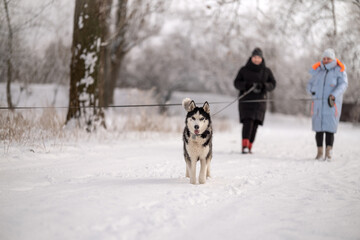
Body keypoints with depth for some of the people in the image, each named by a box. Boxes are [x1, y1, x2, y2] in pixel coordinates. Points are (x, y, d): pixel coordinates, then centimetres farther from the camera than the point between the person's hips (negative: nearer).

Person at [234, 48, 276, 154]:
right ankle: (245, 146, -24)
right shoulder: (244, 70, 6)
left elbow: (272, 84, 6)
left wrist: (263, 86, -15)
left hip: (260, 100, 2)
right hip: (246, 100, -2)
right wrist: (248, 85, -17)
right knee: (248, 122, -17)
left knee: (255, 124, 0)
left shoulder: (266, 71, 10)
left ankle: (249, 147, 8)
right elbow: (237, 83, 2)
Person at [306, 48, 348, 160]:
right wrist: (312, 91, -8)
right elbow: (310, 85, 16)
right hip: (318, 104, 3)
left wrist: (333, 95, -28)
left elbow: (343, 84, -12)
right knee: (318, 128, 3)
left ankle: (328, 152, -6)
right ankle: (319, 151, 13)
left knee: (329, 129, -10)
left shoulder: (339, 71, 0)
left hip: (332, 104, -3)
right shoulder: (317, 70, 11)